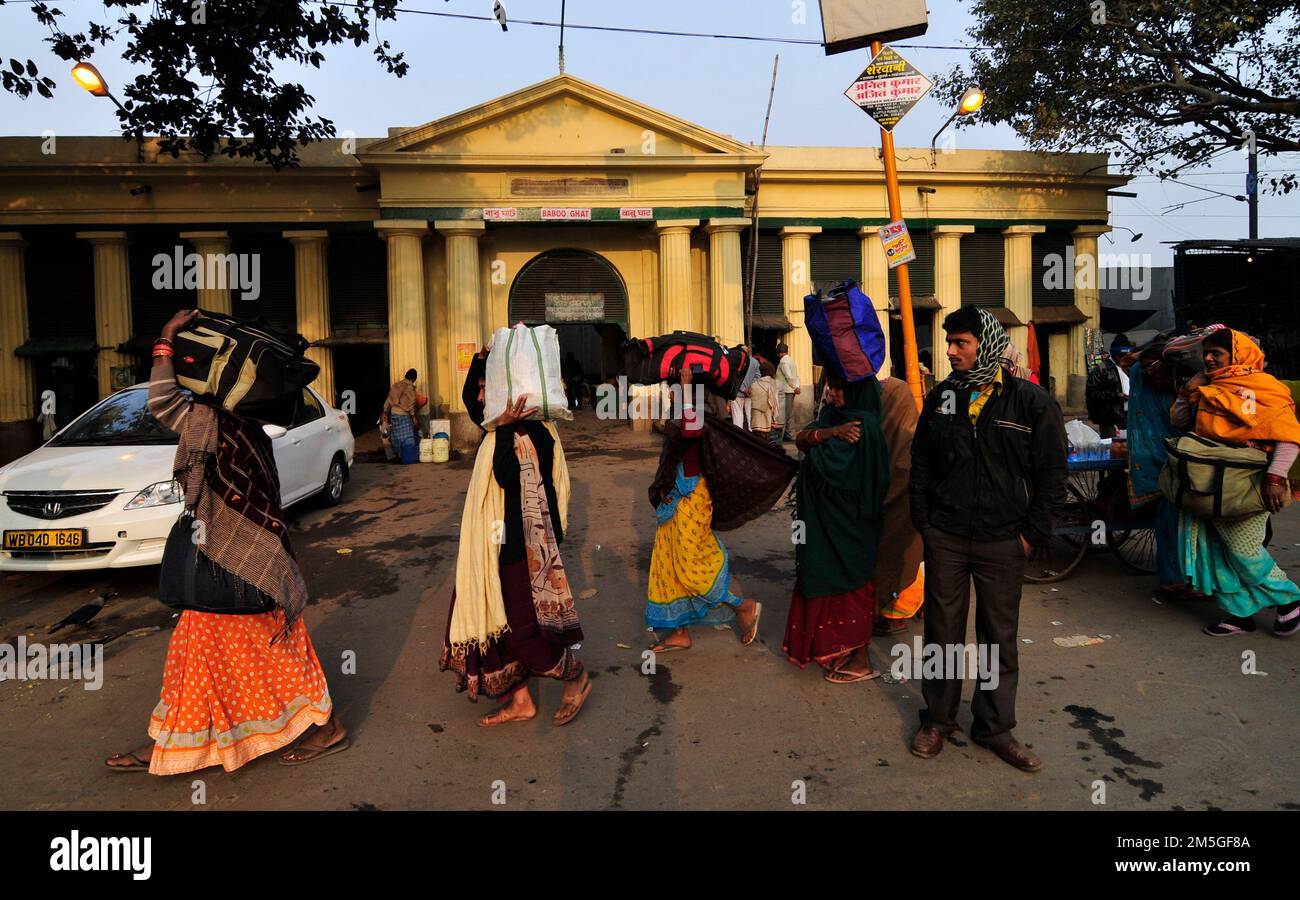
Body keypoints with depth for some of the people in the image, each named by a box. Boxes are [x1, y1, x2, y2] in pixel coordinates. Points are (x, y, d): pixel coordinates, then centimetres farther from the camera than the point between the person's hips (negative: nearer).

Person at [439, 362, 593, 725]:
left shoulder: (527, 433, -18)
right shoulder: (508, 427, 9)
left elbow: (507, 477, -28)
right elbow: (471, 405, 24)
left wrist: (503, 428, -29)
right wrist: (482, 360, 10)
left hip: (517, 542, -9)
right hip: (495, 542, 10)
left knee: (520, 620, 1)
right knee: (497, 617, 12)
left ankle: (575, 676, 23)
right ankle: (520, 701, 23)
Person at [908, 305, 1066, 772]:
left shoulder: (1031, 401, -4)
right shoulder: (941, 396, 4)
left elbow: (1051, 474, -2)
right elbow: (921, 462, 10)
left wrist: (1032, 533, -6)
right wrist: (923, 521, 4)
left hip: (1002, 541, -2)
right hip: (945, 537, 2)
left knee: (1000, 636, 10)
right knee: (942, 630, 10)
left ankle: (995, 726, 24)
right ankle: (937, 718, 25)